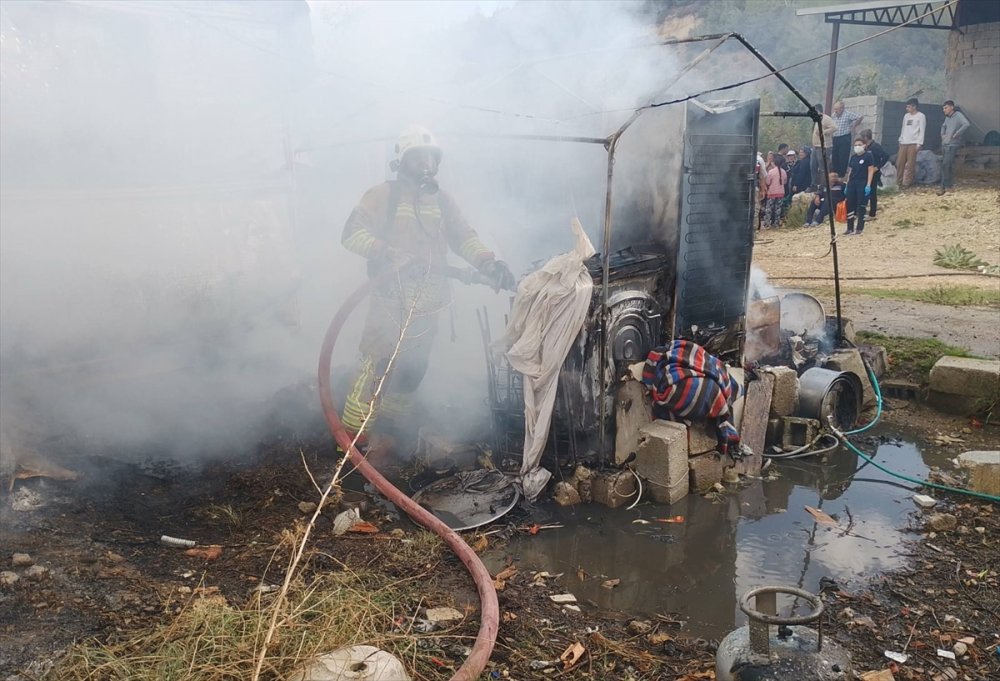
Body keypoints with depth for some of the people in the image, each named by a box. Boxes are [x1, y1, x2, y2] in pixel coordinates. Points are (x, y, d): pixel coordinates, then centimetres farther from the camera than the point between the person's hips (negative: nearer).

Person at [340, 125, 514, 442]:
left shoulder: (442, 201, 17)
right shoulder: (382, 195, 1)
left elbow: (464, 237, 10)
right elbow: (352, 233, -7)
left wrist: (488, 262, -8)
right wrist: (385, 253, -24)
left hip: (427, 303, 5)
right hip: (389, 299, -5)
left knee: (413, 369, 9)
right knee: (377, 365, -12)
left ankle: (392, 426, 25)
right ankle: (352, 434, -4)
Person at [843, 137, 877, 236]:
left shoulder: (868, 156, -5)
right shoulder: (853, 157, 13)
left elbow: (871, 171, -8)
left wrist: (868, 185, -15)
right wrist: (847, 185, 13)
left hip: (863, 184, -6)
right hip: (852, 184, 6)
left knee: (861, 206, -1)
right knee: (850, 206, 5)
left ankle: (860, 229, 5)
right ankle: (850, 228, 12)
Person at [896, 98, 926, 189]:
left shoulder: (921, 116, -1)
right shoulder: (906, 116, 17)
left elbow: (922, 131, -6)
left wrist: (919, 143, -12)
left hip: (913, 143, -6)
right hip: (903, 143, 6)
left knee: (910, 164, -6)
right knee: (899, 163, 2)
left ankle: (906, 183, -3)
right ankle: (899, 182, 10)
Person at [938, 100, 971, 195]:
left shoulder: (958, 115, -11)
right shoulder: (947, 117, 13)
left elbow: (966, 124, -27)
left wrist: (956, 134, -24)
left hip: (952, 145, -8)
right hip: (944, 144, 8)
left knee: (945, 165, -14)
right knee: (948, 165, 12)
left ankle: (943, 187, -13)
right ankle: (949, 185, 19)